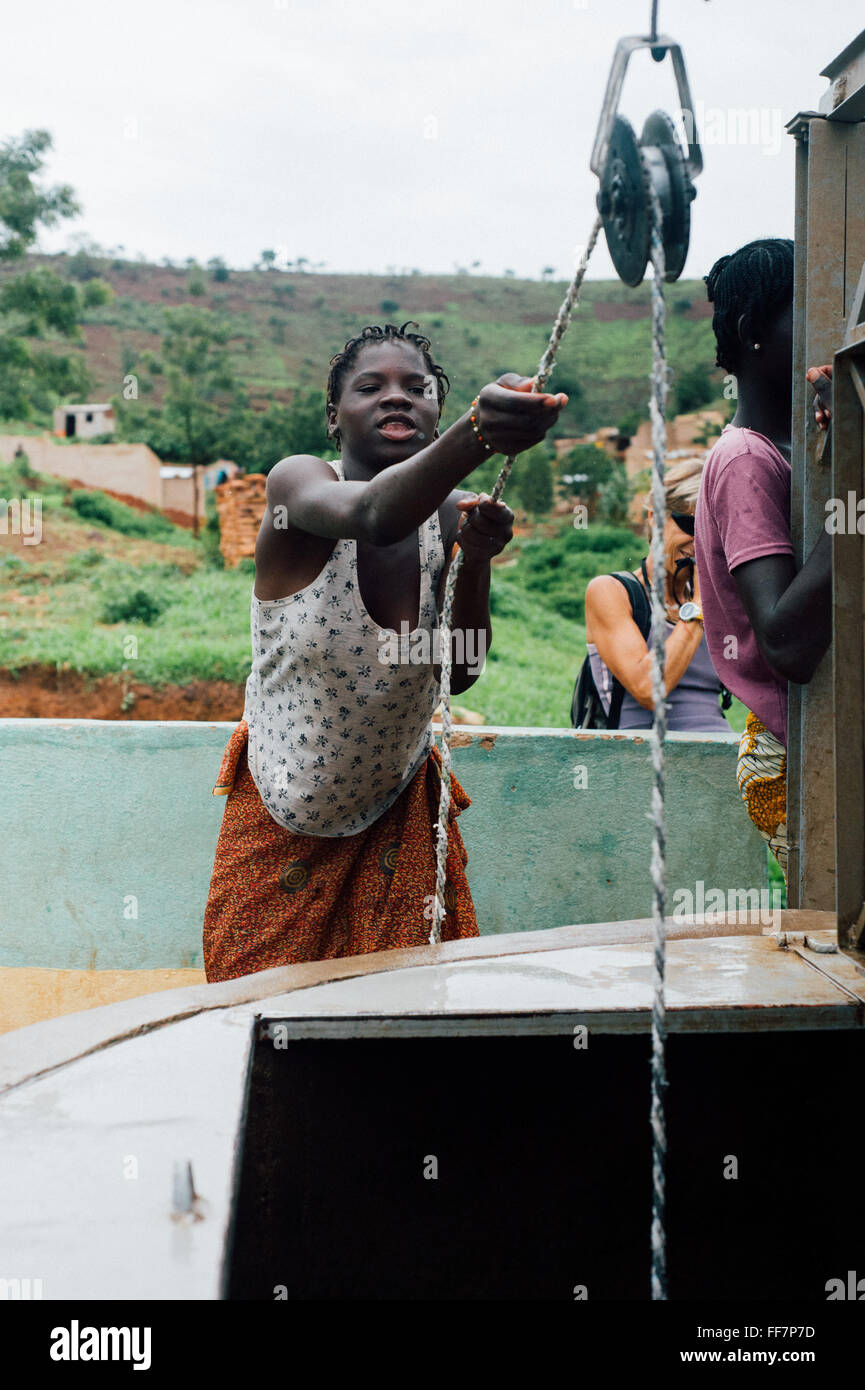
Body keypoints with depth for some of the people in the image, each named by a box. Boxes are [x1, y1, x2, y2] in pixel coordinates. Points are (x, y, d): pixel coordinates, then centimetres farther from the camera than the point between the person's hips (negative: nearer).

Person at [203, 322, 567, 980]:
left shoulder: (452, 514, -7)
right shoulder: (297, 483, -21)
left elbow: (458, 673, -10)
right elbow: (371, 516, -45)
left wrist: (476, 560, -26)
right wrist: (480, 432, -63)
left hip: (401, 812, 3)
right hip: (283, 820, -3)